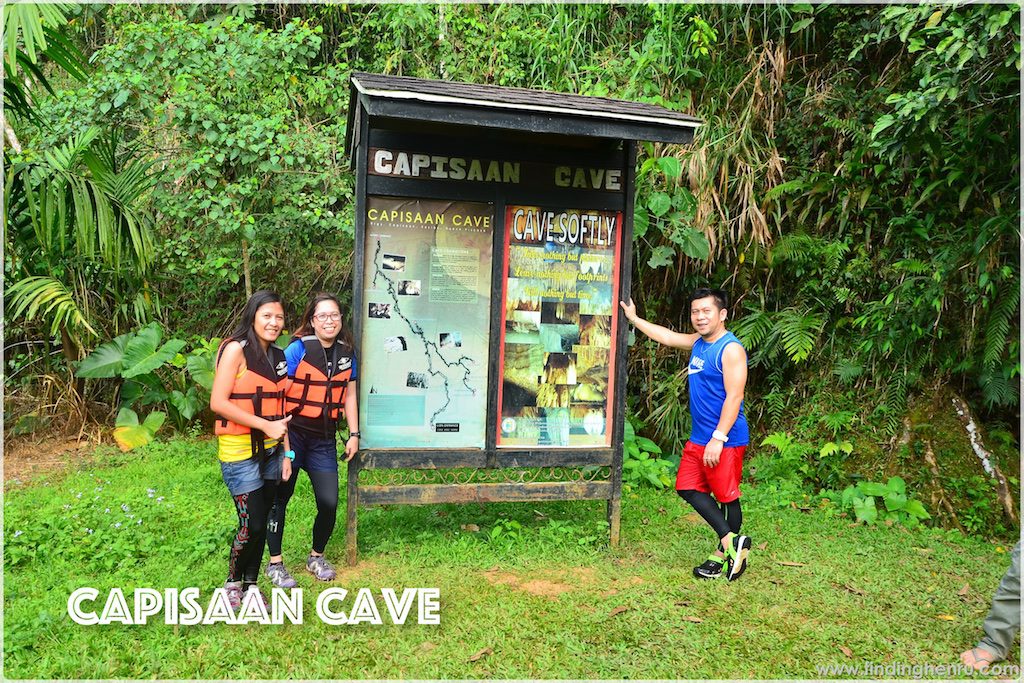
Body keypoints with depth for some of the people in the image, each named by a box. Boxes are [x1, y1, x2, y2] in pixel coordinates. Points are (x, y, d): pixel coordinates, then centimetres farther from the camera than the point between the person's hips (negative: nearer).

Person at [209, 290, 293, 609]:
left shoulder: (278, 357, 9)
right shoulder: (236, 349, -11)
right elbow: (218, 402, -17)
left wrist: (286, 452, 9)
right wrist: (265, 425, -17)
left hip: (271, 452, 6)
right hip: (240, 453, -6)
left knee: (262, 521, 12)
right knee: (252, 524, -4)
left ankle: (251, 583, 28)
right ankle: (233, 582, 21)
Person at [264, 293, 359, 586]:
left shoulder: (346, 353, 5)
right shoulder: (298, 349, -11)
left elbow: (349, 395, 11)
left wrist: (354, 434, 8)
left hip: (324, 439, 4)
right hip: (292, 433, -4)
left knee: (329, 503, 2)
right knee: (280, 498, 5)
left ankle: (316, 556, 26)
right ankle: (275, 562, 22)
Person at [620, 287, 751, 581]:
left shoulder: (731, 349, -16)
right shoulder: (698, 343, 11)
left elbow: (734, 397, -21)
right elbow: (667, 337, 27)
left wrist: (719, 438, -24)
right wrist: (634, 319, 33)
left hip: (725, 439, -9)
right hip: (699, 437, 10)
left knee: (727, 496, 3)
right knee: (688, 488, 9)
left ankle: (724, 552, 16)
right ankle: (730, 541, 14)